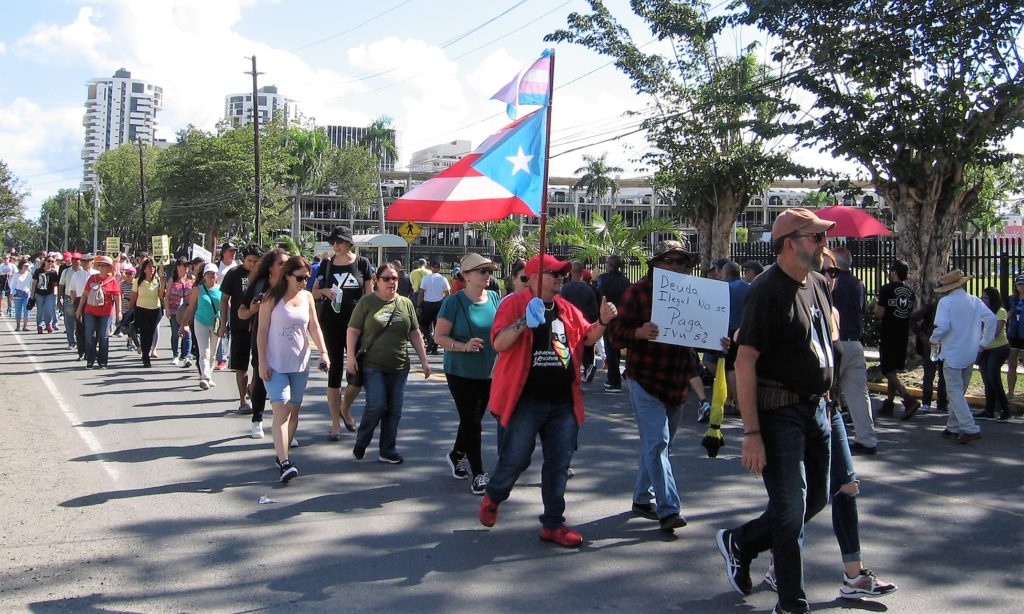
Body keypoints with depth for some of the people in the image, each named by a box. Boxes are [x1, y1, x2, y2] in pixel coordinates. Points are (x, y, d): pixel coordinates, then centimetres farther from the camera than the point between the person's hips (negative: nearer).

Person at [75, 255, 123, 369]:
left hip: (106, 313, -3)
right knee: (90, 336, 2)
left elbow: (117, 298, -5)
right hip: (90, 312, 3)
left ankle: (102, 361, 12)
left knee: (103, 337, 3)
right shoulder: (92, 278, 7)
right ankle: (90, 360, 10)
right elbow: (85, 294, 11)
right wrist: (79, 309, 11)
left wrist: (118, 312, -11)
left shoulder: (112, 281, -3)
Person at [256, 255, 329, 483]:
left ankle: (282, 455, 22)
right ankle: (284, 463, -19)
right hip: (275, 364, -5)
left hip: (300, 363, 5)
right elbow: (262, 330, -6)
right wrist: (262, 362, -11)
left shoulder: (307, 297, 7)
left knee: (294, 410, 10)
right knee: (281, 409, -14)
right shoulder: (272, 298, -6)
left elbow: (314, 327, 9)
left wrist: (323, 352, -5)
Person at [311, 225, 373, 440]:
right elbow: (314, 291, 13)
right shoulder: (326, 264, 6)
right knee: (335, 369, 3)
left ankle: (345, 408, 26)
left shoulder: (362, 263, 1)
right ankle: (336, 424, 10)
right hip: (331, 323, 1)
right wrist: (324, 291, -10)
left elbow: (370, 295, 4)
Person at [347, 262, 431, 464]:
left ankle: (388, 451, 17)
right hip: (372, 366, -4)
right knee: (377, 405, -12)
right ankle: (360, 443, 12)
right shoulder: (367, 302, 0)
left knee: (394, 410, 5)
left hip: (398, 367, 4)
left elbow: (415, 334, 13)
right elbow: (353, 330, -1)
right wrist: (351, 357, -11)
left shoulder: (405, 303, 9)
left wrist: (424, 360, 9)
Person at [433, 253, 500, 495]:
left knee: (473, 419, 18)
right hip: (461, 372, -5)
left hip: (488, 373, 5)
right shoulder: (455, 302, -13)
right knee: (472, 422, -3)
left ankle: (457, 455, 42)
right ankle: (478, 474, 6)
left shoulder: (494, 298, 2)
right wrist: (464, 346, -26)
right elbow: (439, 337, -12)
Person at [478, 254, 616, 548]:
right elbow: (499, 344, -17)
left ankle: (553, 524, 23)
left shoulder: (567, 309, 12)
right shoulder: (514, 304, -8)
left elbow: (586, 338, 16)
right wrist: (524, 321, -31)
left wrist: (602, 322, -3)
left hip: (564, 402, 6)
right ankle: (492, 499, 31)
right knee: (514, 460, 0)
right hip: (525, 401, -6)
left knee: (559, 464, 10)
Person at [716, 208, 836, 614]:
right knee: (791, 510, -2)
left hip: (816, 408, 9)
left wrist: (828, 401, 17)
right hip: (780, 413, -8)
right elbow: (745, 362, -21)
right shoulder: (767, 290, -17)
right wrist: (752, 434, -24)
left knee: (816, 499, 16)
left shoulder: (817, 283, 9)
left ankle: (739, 543, 33)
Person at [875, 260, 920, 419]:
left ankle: (910, 400, -21)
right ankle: (889, 403, 18)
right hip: (903, 335, 7)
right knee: (893, 370, 15)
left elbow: (879, 314, -14)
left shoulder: (886, 290, -12)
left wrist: (876, 306, 5)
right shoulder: (911, 293, 9)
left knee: (888, 371, -5)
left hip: (888, 335, -7)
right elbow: (911, 313, 16)